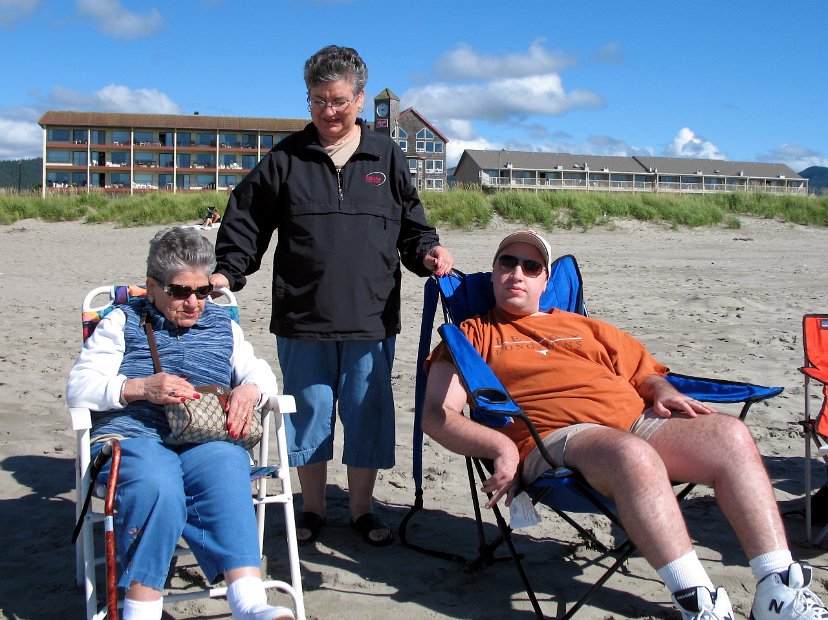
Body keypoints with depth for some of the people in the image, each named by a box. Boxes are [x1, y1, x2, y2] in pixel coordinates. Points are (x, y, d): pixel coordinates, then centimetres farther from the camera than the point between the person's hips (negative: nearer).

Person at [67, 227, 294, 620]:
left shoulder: (223, 326, 25)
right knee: (157, 487, -37)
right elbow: (79, 389, 5)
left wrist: (250, 389, -6)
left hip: (208, 440, 2)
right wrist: (141, 387, -13)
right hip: (132, 436, -1)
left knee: (226, 473, -35)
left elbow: (261, 374, 21)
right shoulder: (121, 323, 16)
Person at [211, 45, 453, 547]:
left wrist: (429, 251, -7)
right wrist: (228, 272, -4)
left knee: (368, 414, 6)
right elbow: (247, 223, 8)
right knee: (309, 414, 8)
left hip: (372, 318, 1)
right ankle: (313, 508, 25)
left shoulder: (387, 158, 9)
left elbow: (412, 226, 12)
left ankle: (362, 507, 23)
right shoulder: (285, 160, 6)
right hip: (302, 319, 0)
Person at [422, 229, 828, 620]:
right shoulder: (473, 335, 16)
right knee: (633, 455, -38)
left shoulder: (584, 327, 32)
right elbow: (436, 416, 3)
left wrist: (664, 393, 6)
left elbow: (645, 372, 31)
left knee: (730, 434, -19)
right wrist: (500, 446, -14)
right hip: (558, 438, -5)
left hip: (638, 422, 6)